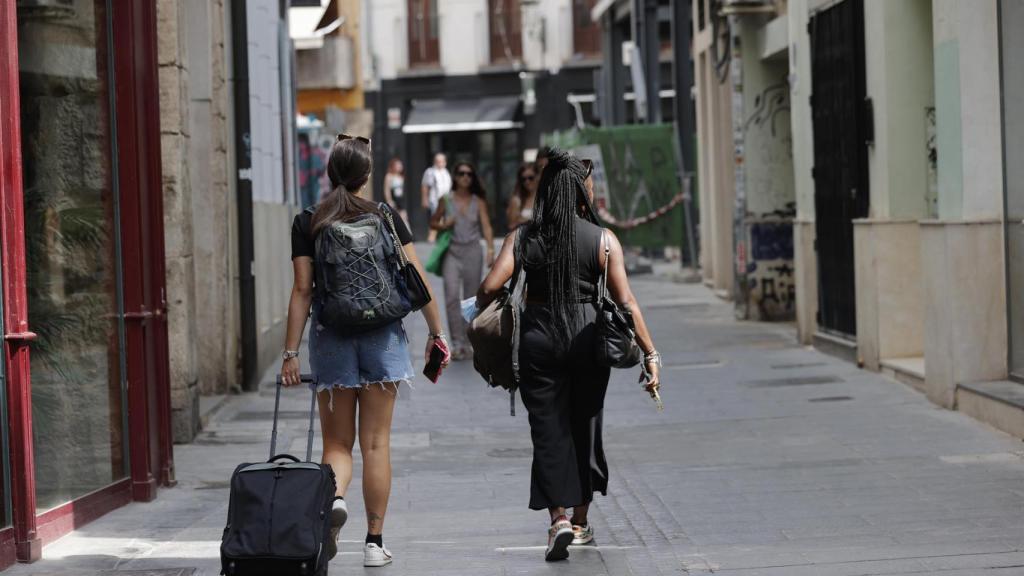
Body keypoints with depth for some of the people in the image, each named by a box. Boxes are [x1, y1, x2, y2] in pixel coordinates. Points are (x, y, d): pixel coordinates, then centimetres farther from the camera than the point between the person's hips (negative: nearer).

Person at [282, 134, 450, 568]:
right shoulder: (385, 218, 2)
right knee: (376, 443, 6)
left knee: (337, 442, 8)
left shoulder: (307, 223, -1)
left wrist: (290, 352, -3)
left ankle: (333, 498, -23)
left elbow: (302, 291, -5)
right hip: (383, 335, 0)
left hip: (331, 337, 0)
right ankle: (374, 541, 7)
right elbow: (417, 279, -1)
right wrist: (436, 332, 6)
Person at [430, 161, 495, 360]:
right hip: (452, 252, -1)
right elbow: (433, 222, 14)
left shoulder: (478, 202, 2)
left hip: (472, 252, 1)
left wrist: (491, 249, -22)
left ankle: (468, 342, 20)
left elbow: (486, 226, -7)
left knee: (471, 299, 7)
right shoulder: (446, 200, 3)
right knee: (452, 295, -16)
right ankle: (457, 343, -15)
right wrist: (443, 225, -8)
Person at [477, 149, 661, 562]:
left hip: (538, 337, 0)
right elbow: (626, 303, -8)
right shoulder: (603, 240, -4)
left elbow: (490, 287, -12)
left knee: (548, 431, 3)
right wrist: (650, 354, -5)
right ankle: (580, 521, 26)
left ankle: (559, 517, -13)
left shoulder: (523, 238, -2)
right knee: (584, 427, 15)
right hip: (587, 336, 0)